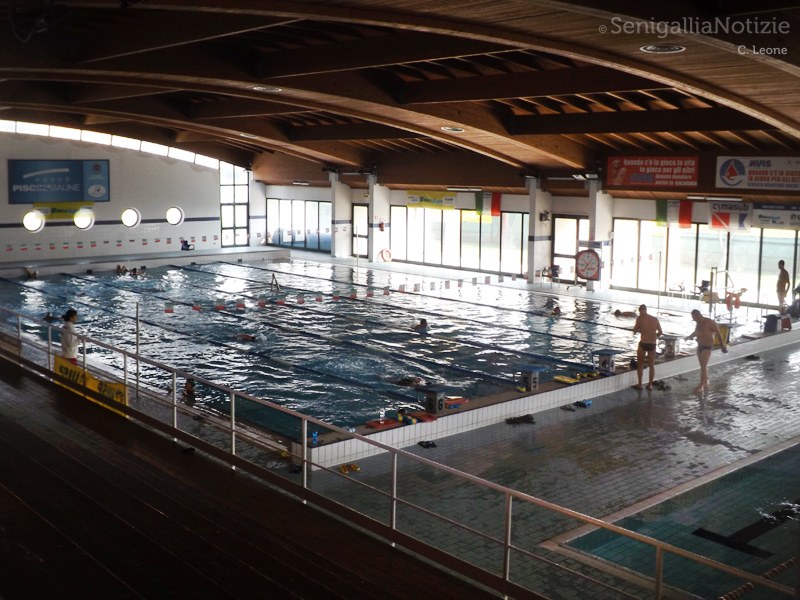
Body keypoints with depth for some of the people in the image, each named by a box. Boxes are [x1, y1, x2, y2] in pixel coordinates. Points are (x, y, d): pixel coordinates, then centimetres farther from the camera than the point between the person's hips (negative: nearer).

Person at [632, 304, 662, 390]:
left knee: (640, 364, 10)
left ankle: (639, 384, 11)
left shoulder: (640, 318, -6)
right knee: (651, 365, 14)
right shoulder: (655, 319, 6)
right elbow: (660, 332, 8)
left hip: (643, 343, -3)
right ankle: (650, 385, 17)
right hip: (653, 344, 3)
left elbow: (635, 331, -4)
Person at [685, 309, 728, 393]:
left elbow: (718, 333, -10)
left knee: (703, 366, -12)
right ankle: (706, 383, 28)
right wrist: (690, 336, 6)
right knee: (703, 366, 15)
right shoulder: (698, 323, 7)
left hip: (707, 347, -8)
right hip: (700, 346, 8)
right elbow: (696, 332, 26)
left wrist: (723, 344, -5)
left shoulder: (710, 322, -17)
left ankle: (701, 386, -12)